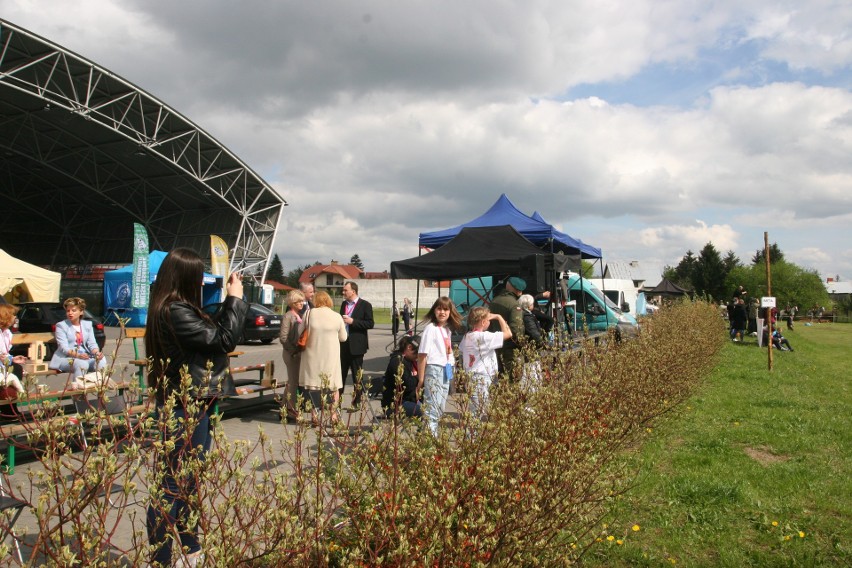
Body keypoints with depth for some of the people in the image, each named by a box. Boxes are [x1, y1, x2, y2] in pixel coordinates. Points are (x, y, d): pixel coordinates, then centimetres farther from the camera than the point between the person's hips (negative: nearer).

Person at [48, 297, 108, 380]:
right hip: (65, 358, -3)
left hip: (85, 357, 4)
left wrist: (97, 353, -18)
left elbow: (92, 344, 6)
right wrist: (78, 355, -30)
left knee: (102, 360, -27)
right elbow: (64, 348, -10)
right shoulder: (61, 326, 1)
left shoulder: (88, 324, 14)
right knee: (81, 363, -36)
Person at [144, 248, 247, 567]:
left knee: (189, 481, 20)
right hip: (183, 408, -11)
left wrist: (230, 301, 6)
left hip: (193, 404, 11)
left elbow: (212, 330, 12)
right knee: (173, 484, -2)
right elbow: (223, 340, -20)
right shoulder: (175, 311, -22)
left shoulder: (175, 309, 9)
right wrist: (235, 299, -11)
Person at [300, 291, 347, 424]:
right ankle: (334, 415, 10)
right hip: (331, 356, 0)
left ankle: (315, 416, 11)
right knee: (333, 385, 12)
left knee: (313, 385, 9)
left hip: (313, 355, 0)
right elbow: (343, 338, 2)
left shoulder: (310, 314, -7)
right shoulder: (337, 316, -5)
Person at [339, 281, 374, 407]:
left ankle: (357, 402, 11)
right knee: (340, 373, 9)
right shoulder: (344, 304, 13)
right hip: (343, 344, 6)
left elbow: (370, 324, -13)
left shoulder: (365, 305, -7)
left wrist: (353, 321, -20)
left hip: (356, 345, -6)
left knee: (357, 376, 3)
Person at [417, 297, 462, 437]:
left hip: (446, 372, 8)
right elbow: (422, 355, -14)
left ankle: (434, 434, 22)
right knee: (432, 408, -6)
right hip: (433, 370, -8)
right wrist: (421, 379, -15)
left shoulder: (448, 329, 11)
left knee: (440, 409, 13)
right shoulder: (430, 329, -11)